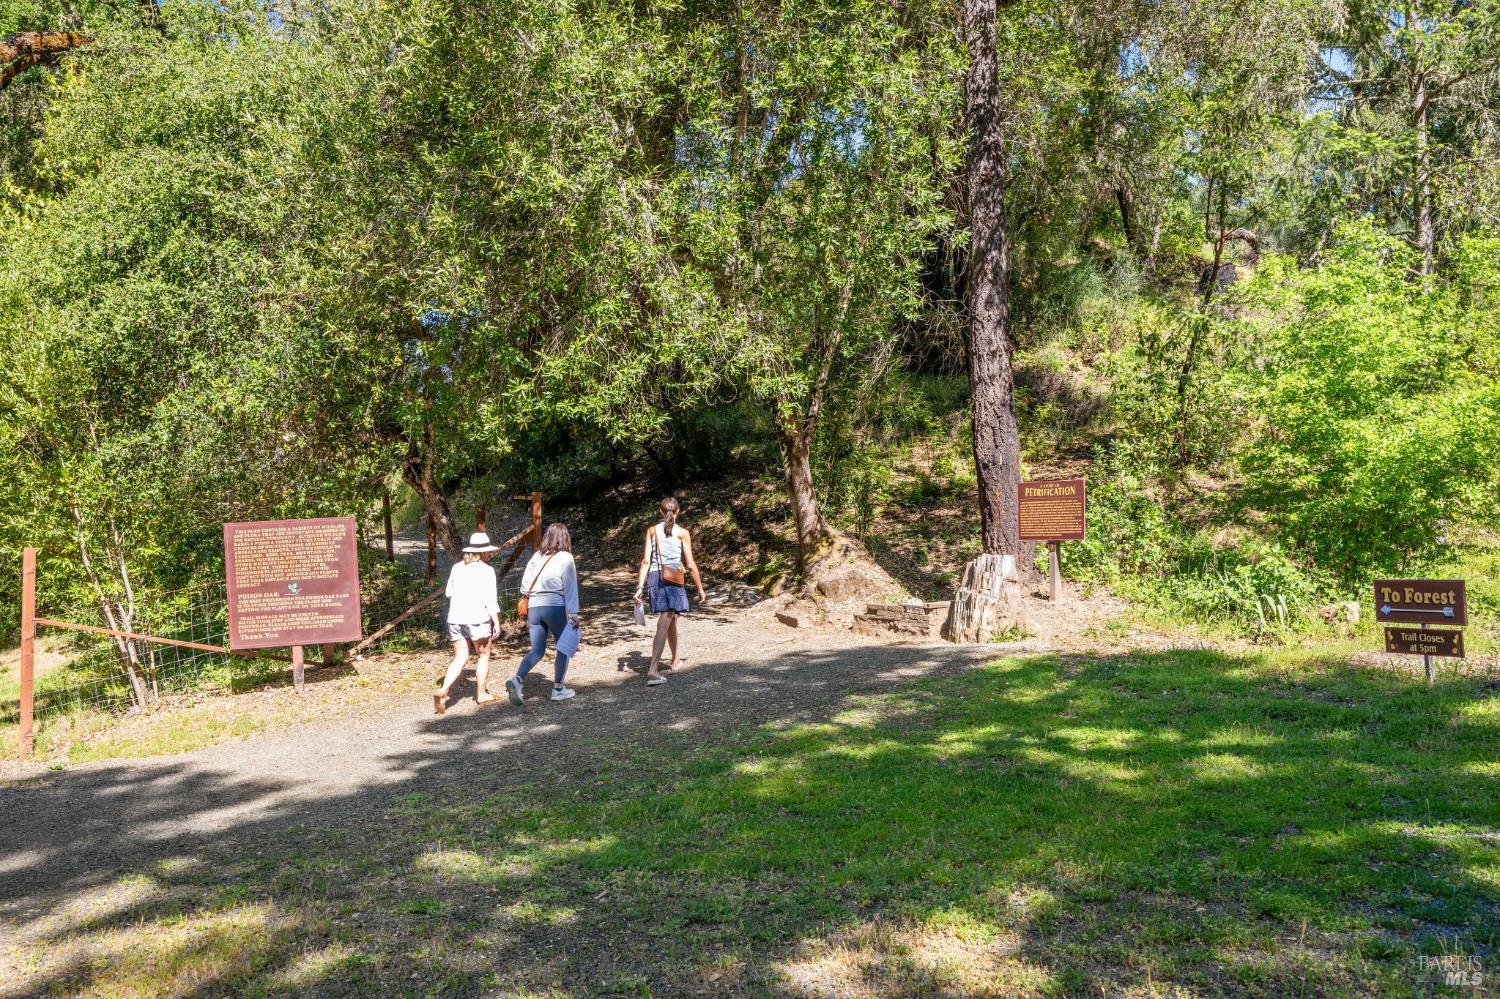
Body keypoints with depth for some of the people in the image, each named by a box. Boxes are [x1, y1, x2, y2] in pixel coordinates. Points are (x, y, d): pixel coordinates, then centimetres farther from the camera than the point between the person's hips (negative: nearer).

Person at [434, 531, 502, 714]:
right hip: (477, 618, -5)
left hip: (455, 618, 5)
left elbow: (449, 592, 17)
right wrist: (496, 623, -7)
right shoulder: (486, 570, -8)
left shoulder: (457, 567, 8)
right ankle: (481, 694, 21)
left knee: (460, 658, 10)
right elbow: (491, 600, -11)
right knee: (483, 656, 14)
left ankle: (443, 691, -9)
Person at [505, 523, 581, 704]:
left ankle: (517, 679, -10)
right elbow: (570, 589, -7)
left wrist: (527, 615, 19)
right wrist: (574, 613, -7)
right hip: (555, 608, -5)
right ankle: (558, 689, 13)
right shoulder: (565, 558, -2)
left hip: (533, 608, 5)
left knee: (537, 650, 11)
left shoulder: (536, 556, 11)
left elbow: (524, 585, 12)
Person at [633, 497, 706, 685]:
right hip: (673, 579, -4)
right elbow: (690, 564, -1)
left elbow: (645, 561, 1)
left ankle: (675, 659, 41)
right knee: (663, 625, -7)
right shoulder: (682, 532, -1)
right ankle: (652, 670, -19)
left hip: (654, 578, 4)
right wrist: (700, 589, 7)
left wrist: (640, 587, 1)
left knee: (671, 619, 24)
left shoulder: (652, 530, 7)